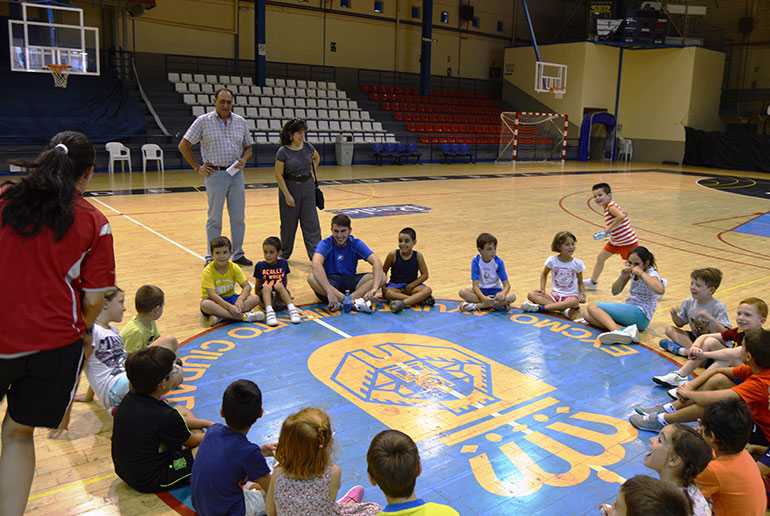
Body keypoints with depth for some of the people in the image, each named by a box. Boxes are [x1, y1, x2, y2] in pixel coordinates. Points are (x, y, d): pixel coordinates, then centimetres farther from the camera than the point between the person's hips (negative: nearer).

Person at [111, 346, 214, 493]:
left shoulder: (131, 397, -6)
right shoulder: (164, 417, -31)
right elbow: (192, 441, -10)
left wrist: (206, 423, 13)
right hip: (151, 482, -9)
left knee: (181, 410, 20)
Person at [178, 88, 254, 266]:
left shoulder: (240, 122, 8)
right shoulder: (203, 121, -3)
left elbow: (248, 147, 17)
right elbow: (184, 146, 1)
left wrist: (244, 160, -4)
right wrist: (198, 167, -2)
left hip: (236, 174, 4)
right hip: (215, 174, -4)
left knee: (238, 217, 7)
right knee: (214, 218, 2)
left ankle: (237, 254, 20)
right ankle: (211, 257, 12)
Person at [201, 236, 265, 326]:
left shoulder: (234, 268, -3)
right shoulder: (208, 271, -15)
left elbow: (247, 286, -7)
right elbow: (212, 294, -24)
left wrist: (240, 300, -28)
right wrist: (229, 307, -35)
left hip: (230, 298, 4)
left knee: (255, 299, -19)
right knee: (205, 304, -39)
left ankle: (221, 316, -31)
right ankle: (244, 316, -38)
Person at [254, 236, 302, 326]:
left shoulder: (283, 263, 5)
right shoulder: (260, 266, 2)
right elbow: (257, 284, 10)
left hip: (280, 298, 0)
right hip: (266, 297, 0)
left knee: (279, 285, -31)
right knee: (267, 287, -32)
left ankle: (292, 309, -39)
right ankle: (269, 312, -50)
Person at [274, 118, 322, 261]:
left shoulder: (308, 147, 1)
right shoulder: (283, 151, -12)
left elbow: (316, 157, 24)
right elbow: (278, 175, -10)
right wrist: (287, 195, -15)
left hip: (307, 187, 3)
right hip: (289, 187, -3)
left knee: (311, 222, -1)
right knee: (289, 223, 7)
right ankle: (284, 253, 26)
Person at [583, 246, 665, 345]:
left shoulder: (651, 273, -13)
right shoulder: (631, 271, 7)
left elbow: (660, 290, -37)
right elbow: (615, 292, 10)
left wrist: (641, 273, -28)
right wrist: (622, 276, -8)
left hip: (641, 315, -9)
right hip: (629, 311, 9)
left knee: (592, 307, -19)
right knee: (587, 314, -8)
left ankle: (617, 331, -41)